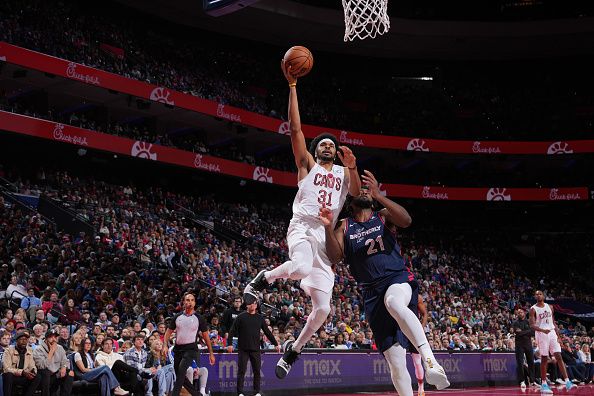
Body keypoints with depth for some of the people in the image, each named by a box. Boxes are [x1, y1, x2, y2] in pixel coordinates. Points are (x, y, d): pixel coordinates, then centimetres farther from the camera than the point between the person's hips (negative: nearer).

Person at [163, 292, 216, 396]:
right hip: (178, 349, 5)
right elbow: (168, 332, 14)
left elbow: (206, 336, 6)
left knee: (182, 369, -26)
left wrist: (211, 354, 4)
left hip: (191, 349, -5)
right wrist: (165, 345, -2)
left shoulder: (199, 318, 2)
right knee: (179, 376, 8)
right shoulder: (177, 317, 10)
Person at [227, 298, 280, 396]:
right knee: (241, 371, -1)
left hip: (256, 349, 2)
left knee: (257, 371, 4)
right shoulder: (241, 317, 1)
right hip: (243, 349, -2)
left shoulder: (260, 318, 9)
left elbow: (267, 332, 12)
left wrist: (276, 344, 9)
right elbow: (232, 331, -2)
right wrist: (230, 344, -12)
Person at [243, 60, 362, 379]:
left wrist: (353, 167, -8)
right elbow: (295, 128, 1)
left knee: (322, 308, -2)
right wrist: (292, 86, -3)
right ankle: (264, 278, -10)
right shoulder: (307, 163, 12)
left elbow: (358, 195, 6)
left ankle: (293, 349, 20)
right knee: (301, 268, -40)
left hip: (327, 236, 4)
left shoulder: (343, 172, 23)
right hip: (303, 227, -4)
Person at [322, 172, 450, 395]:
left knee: (394, 303, -41)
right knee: (395, 360, -3)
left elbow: (406, 221, -12)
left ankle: (431, 362, -49)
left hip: (398, 278, -3)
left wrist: (379, 195, -21)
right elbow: (335, 257, -1)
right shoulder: (344, 227, 14)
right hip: (372, 292, 3)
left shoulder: (383, 216, 10)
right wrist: (328, 228, -17)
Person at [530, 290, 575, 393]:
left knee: (559, 357, -3)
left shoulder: (549, 307, 12)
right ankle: (544, 384, 5)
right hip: (541, 334, -4)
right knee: (544, 359, -2)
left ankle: (567, 381, -7)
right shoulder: (533, 309, -3)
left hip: (552, 333, 4)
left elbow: (553, 322, 16)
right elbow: (532, 325, -11)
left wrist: (558, 335, 7)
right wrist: (543, 330, -28)